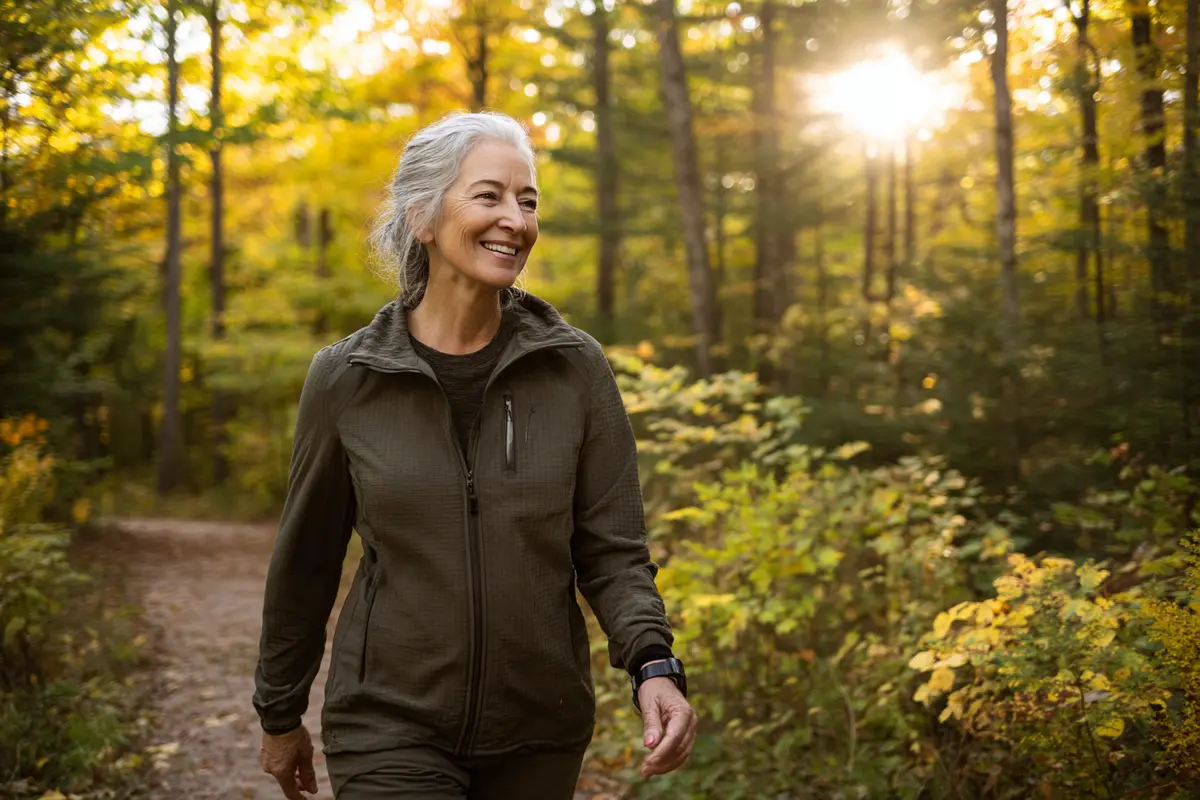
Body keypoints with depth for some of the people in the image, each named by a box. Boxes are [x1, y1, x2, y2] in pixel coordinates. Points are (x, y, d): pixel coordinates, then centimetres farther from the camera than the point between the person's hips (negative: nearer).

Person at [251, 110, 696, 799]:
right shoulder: (346, 378, -6)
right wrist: (281, 715, 13)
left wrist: (654, 664, -20)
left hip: (540, 733, 2)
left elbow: (612, 548, -2)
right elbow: (305, 560, 5)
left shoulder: (575, 369, -4)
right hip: (391, 730, -2)